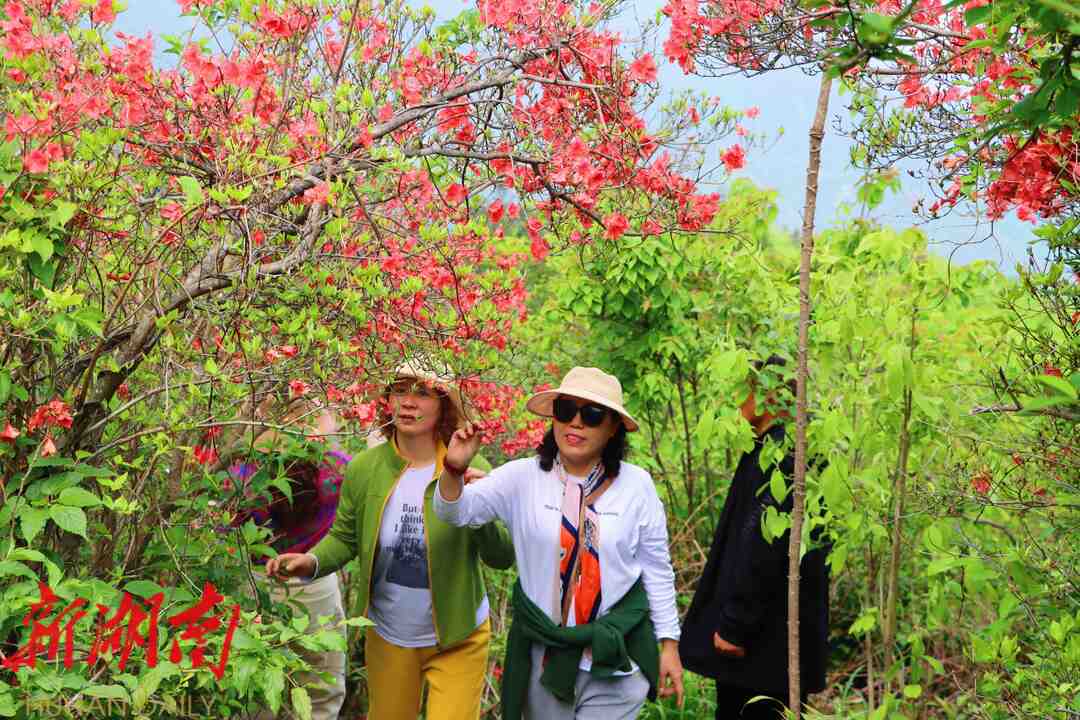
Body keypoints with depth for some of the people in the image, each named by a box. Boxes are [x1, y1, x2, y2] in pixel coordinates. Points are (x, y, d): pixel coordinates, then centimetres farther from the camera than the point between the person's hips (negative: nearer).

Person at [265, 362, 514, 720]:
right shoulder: (364, 468, -10)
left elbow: (503, 557, -13)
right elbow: (344, 538, 4)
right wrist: (312, 561, -16)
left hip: (457, 640, -3)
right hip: (388, 639, 3)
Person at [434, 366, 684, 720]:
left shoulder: (636, 485, -3)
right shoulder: (523, 477, -4)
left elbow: (656, 571, 3)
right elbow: (456, 511, -10)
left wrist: (669, 643, 4)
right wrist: (454, 470, -30)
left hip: (615, 662, -1)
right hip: (544, 654, 1)